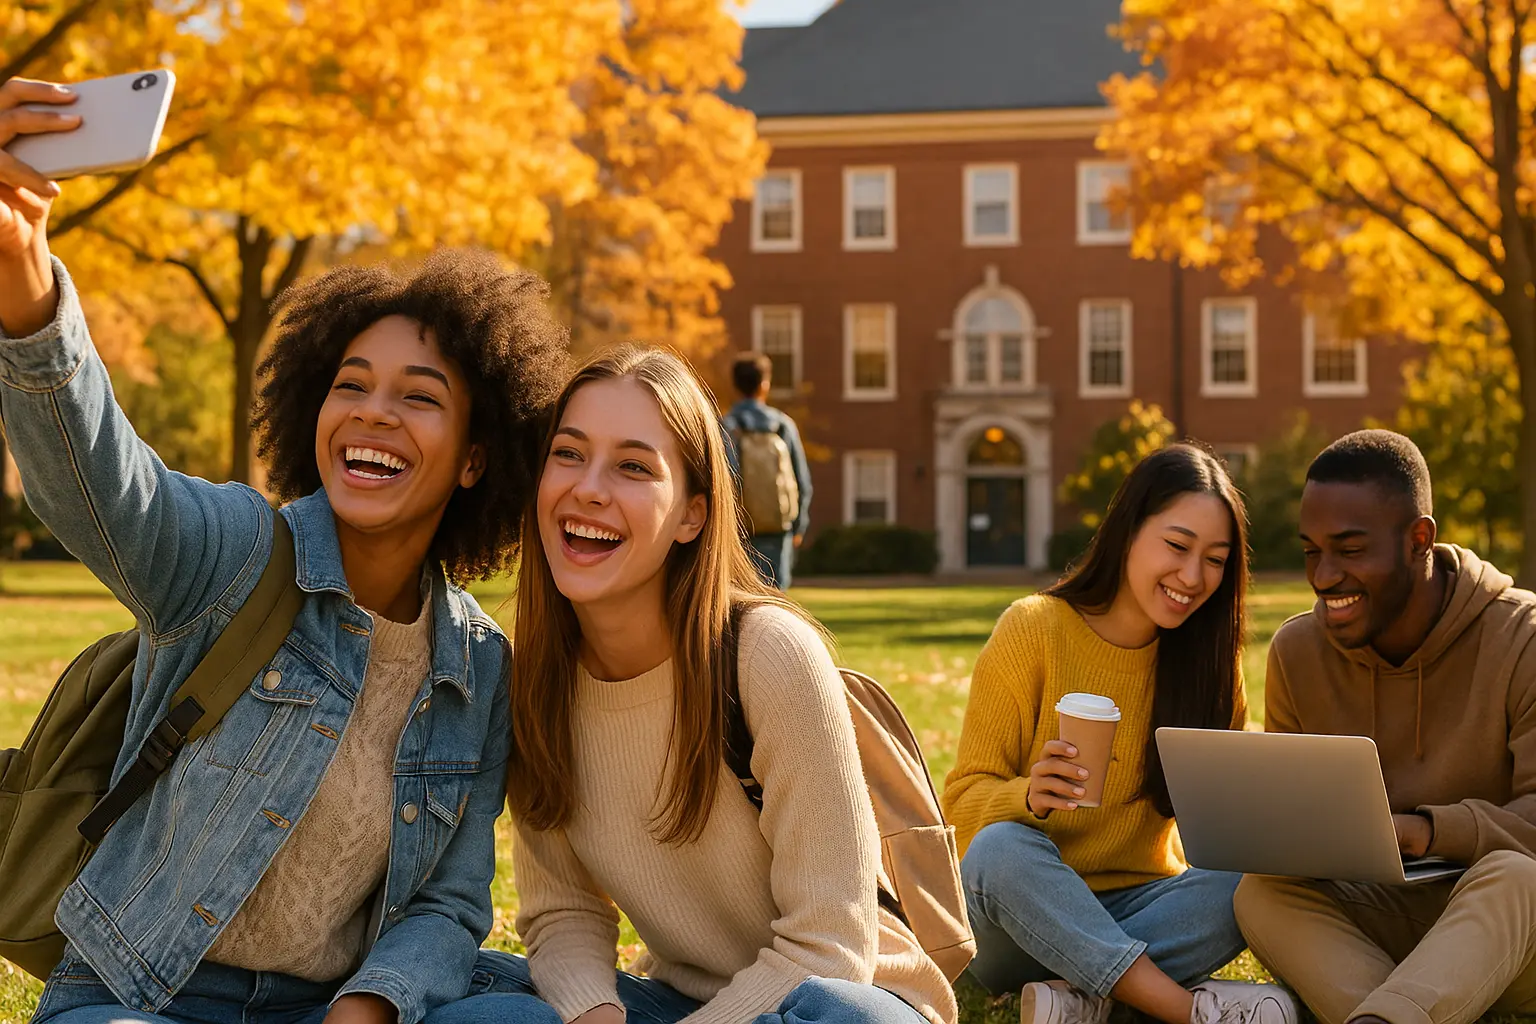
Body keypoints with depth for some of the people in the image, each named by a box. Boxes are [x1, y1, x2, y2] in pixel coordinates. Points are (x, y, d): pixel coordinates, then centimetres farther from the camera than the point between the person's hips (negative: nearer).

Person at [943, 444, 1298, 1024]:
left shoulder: (1209, 655, 3)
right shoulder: (1032, 629, -8)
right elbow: (963, 803, -10)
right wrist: (1028, 797, -32)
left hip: (1137, 907, 3)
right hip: (1024, 909, -3)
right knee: (1001, 847, -35)